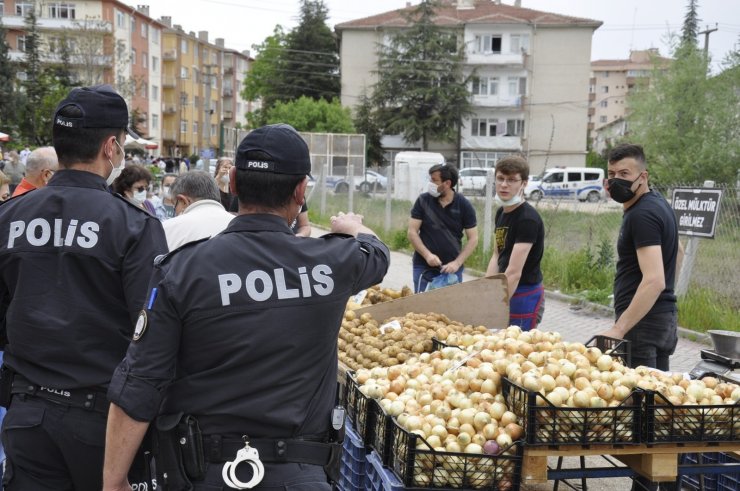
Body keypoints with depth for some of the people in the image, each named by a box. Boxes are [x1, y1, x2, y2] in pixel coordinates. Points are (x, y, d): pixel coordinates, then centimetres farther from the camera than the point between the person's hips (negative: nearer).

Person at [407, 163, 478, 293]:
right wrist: (427, 255, -15)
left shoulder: (464, 205, -3)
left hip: (452, 268, 0)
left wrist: (457, 263, -11)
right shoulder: (423, 201, -2)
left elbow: (473, 238, -1)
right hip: (424, 267, 0)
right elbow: (412, 232, -2)